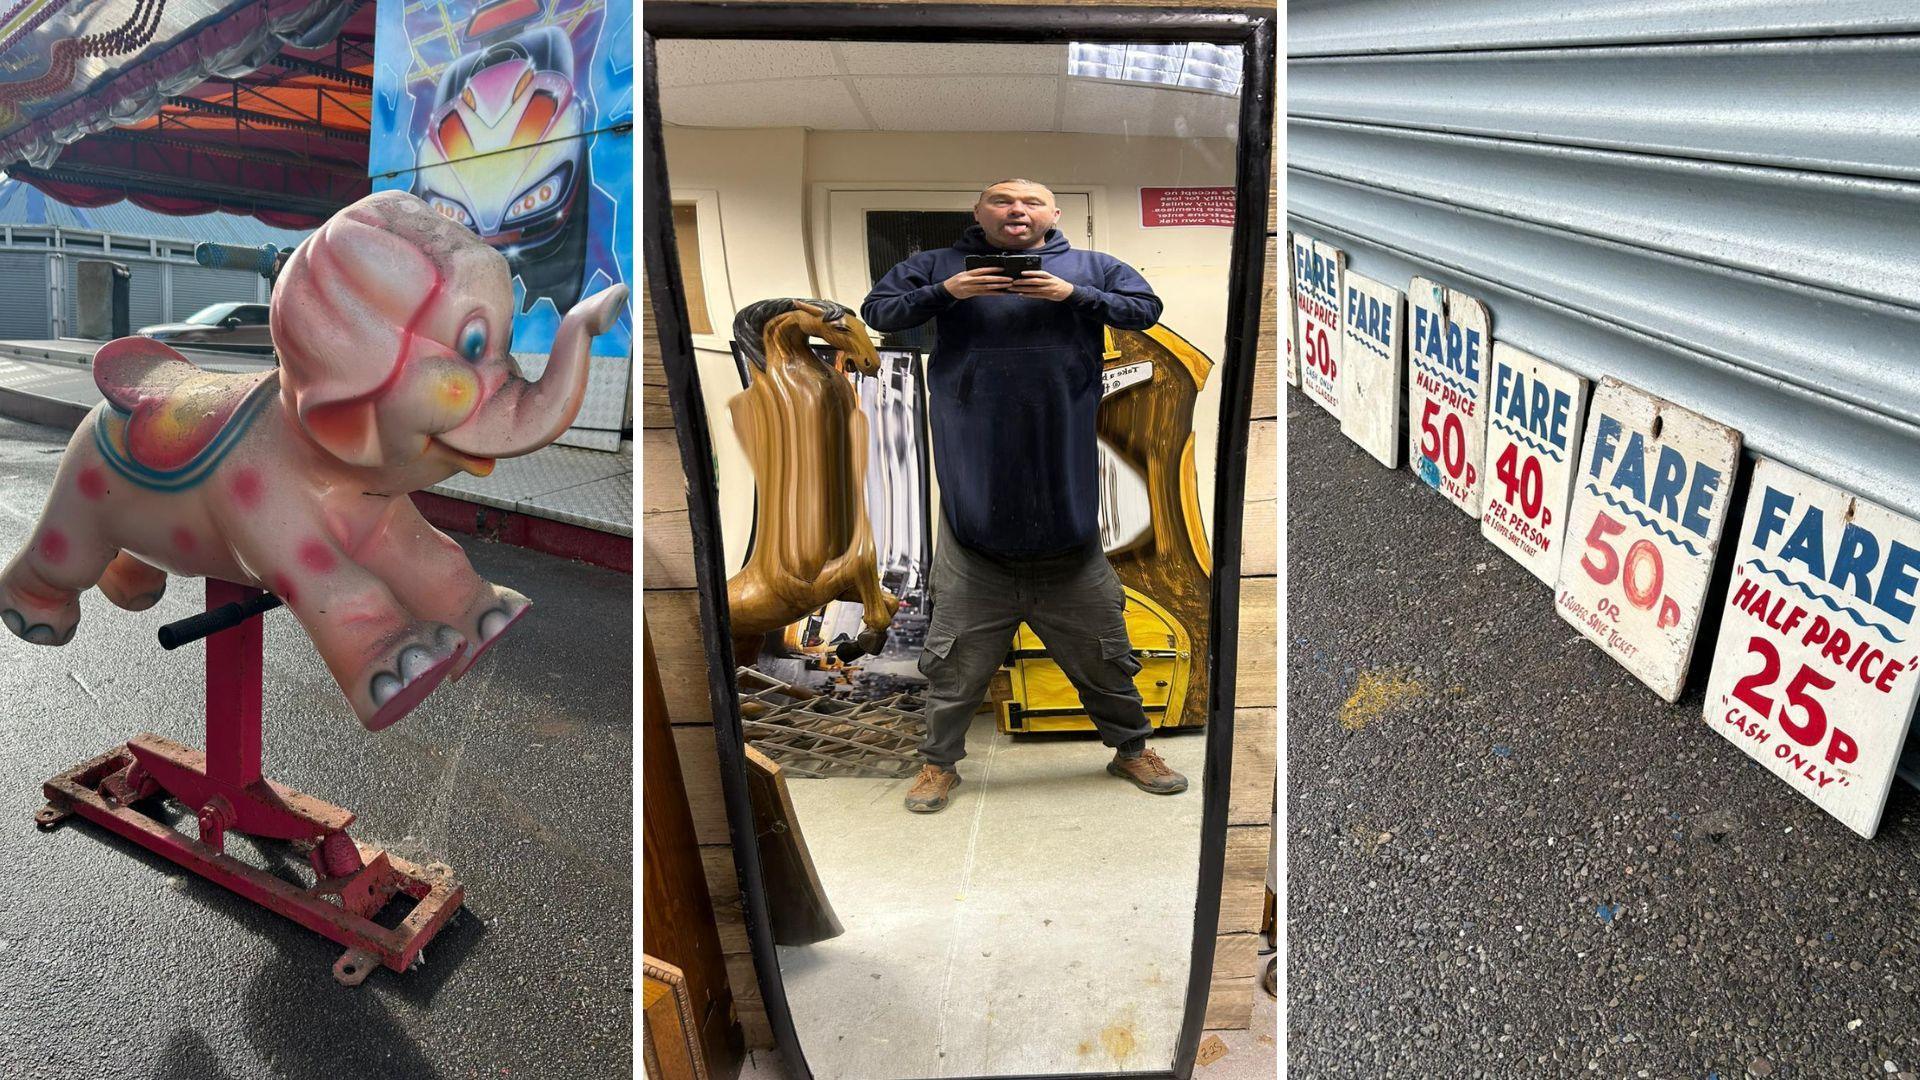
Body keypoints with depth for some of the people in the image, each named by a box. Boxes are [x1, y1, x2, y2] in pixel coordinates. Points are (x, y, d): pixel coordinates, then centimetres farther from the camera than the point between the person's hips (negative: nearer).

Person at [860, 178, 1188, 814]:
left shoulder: (1089, 267, 9)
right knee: (958, 654, 8)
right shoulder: (939, 266, 8)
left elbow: (1146, 309, 2)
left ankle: (1131, 749, 32)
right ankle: (938, 762, 24)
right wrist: (945, 293, -14)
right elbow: (877, 311, 1)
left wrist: (1076, 295, -13)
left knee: (1103, 645, 14)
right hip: (975, 491, -1)